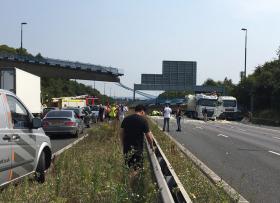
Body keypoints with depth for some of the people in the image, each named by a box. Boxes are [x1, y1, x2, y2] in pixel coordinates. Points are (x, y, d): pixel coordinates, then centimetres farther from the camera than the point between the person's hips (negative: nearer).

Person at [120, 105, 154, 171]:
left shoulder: (126, 119, 8)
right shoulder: (143, 120, -7)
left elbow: (122, 133, 10)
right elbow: (148, 136, -7)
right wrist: (151, 146, 8)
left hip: (127, 146, 5)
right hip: (137, 147, -5)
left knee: (128, 168, 12)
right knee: (137, 168, 3)